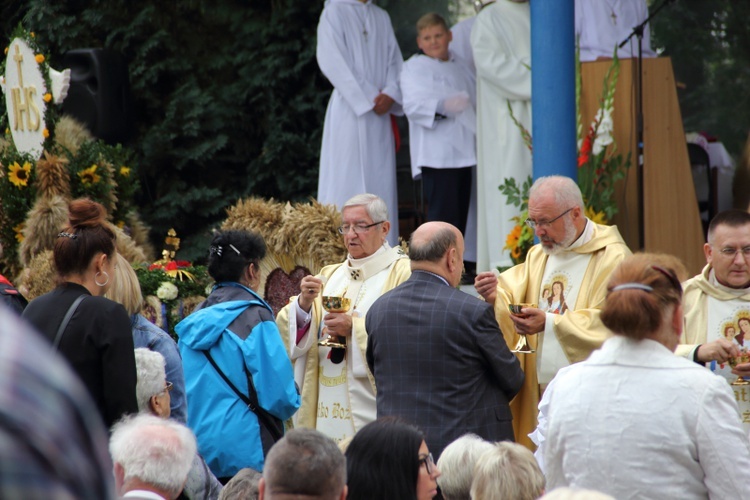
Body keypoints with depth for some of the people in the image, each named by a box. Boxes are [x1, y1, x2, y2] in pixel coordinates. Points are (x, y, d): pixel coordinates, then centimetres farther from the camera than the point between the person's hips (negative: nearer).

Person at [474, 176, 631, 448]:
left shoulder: (613, 258, -6)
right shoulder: (538, 256, 17)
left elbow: (609, 323, -16)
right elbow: (512, 298, 7)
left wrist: (549, 323, -23)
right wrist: (495, 297, -16)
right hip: (539, 393, 6)